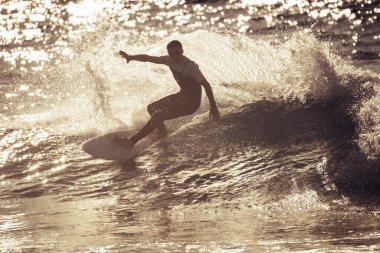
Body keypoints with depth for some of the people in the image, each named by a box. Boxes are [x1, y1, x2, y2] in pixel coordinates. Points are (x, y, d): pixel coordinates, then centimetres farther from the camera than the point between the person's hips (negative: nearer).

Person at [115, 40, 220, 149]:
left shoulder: (190, 66, -26)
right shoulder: (170, 60, -5)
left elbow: (206, 84, -25)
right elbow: (149, 58, 3)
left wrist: (213, 107, -25)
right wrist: (131, 57, -10)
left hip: (191, 103, -8)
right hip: (182, 95, 8)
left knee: (158, 115, -18)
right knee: (152, 108, 10)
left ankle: (132, 142, -13)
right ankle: (162, 133, 27)